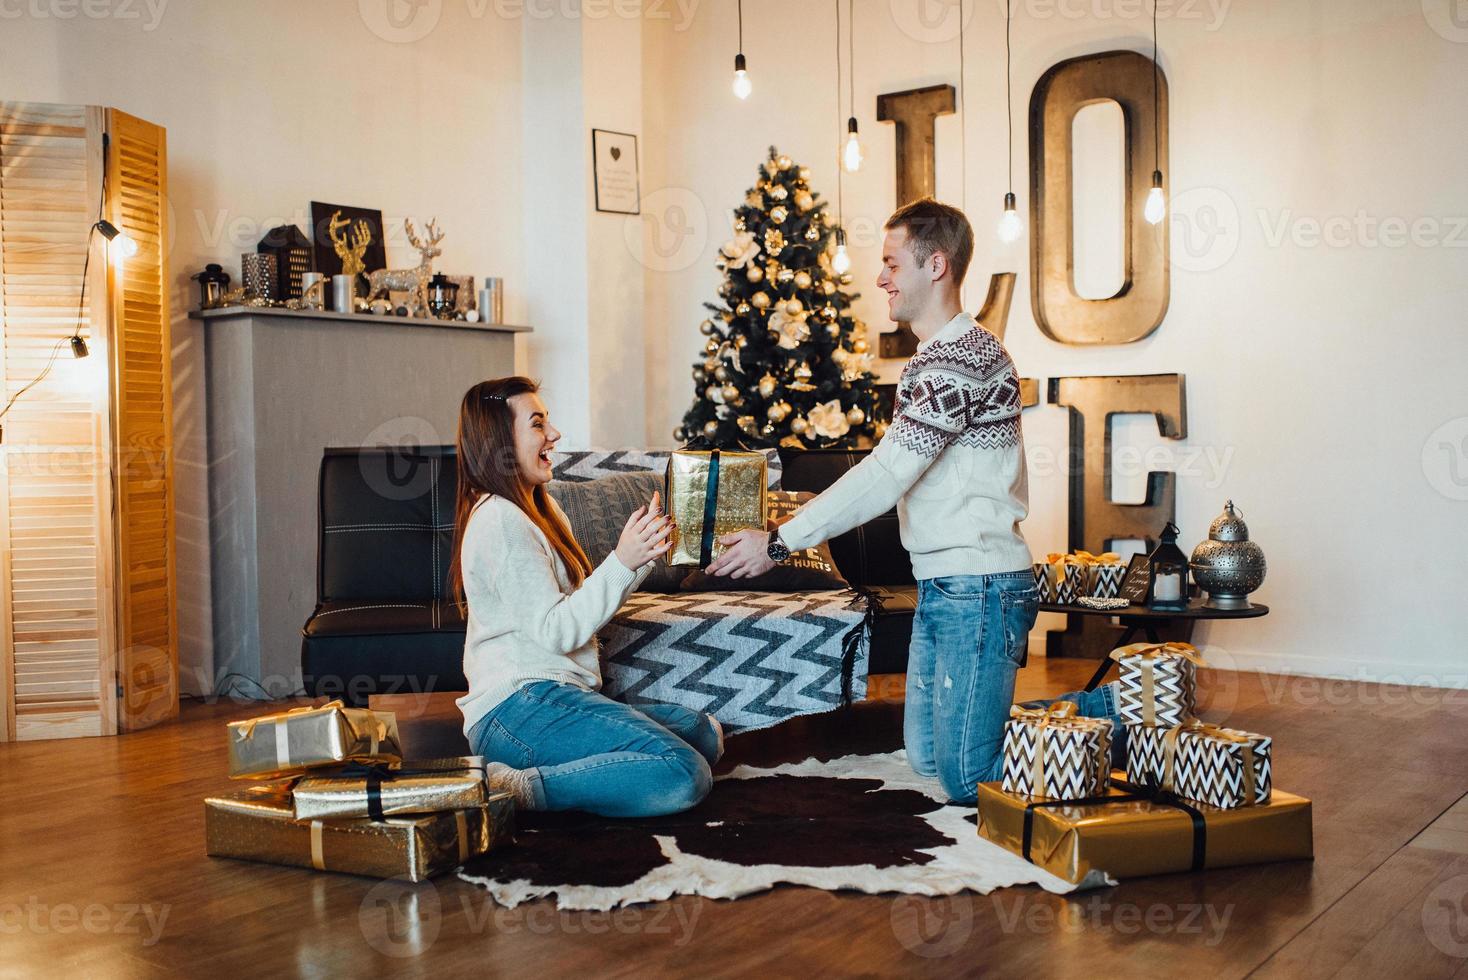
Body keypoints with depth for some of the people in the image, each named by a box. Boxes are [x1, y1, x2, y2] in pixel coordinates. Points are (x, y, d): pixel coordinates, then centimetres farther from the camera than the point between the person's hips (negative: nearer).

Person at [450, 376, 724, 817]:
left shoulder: (540, 510, 21)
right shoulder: (500, 520, -12)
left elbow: (587, 603, 16)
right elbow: (555, 630, -17)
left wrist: (642, 553, 6)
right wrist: (622, 562, -21)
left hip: (547, 698, 11)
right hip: (519, 709, -11)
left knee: (706, 734, 7)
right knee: (684, 775, -24)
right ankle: (518, 789, -19)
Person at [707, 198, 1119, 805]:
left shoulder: (964, 355, -18)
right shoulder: (931, 359, 16)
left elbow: (886, 474, -24)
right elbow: (894, 474, 18)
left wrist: (780, 543, -21)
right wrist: (794, 528, 10)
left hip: (979, 588, -10)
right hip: (940, 590, 10)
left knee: (967, 778, -5)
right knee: (925, 756, 16)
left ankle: (1118, 709, 10)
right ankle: (1089, 707, 24)